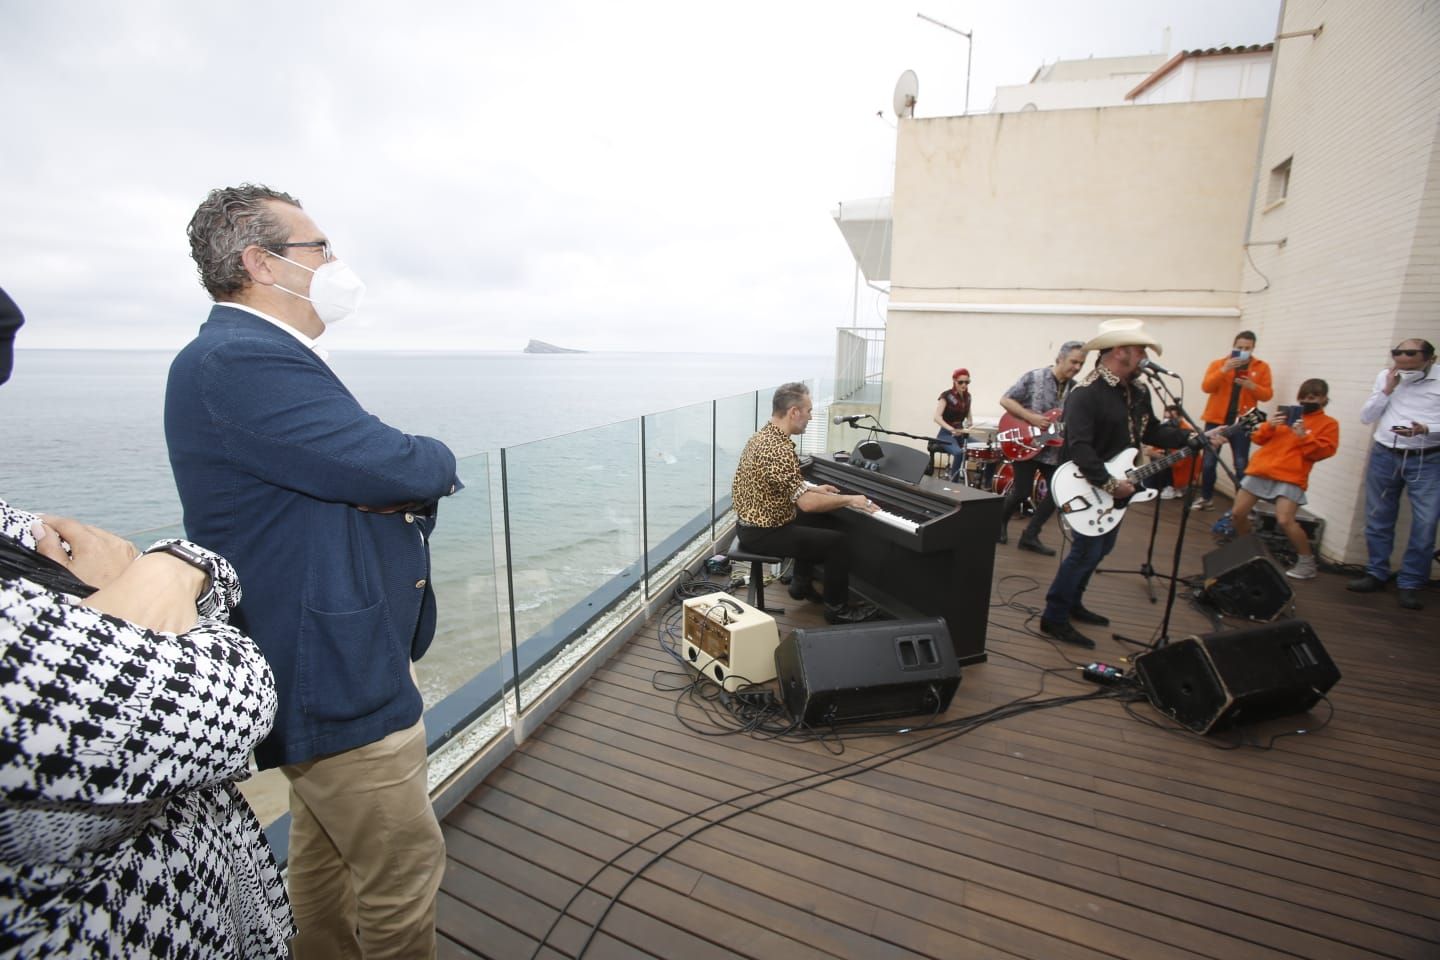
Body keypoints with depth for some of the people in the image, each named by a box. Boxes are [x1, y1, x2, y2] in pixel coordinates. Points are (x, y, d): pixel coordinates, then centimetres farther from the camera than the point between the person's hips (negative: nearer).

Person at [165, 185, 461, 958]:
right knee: (403, 872, 6)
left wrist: (408, 487, -13)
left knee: (326, 844, 28)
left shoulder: (256, 354, 13)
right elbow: (405, 468, -27)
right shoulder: (241, 361, -22)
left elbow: (356, 472, 10)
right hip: (337, 679, -11)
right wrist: (432, 460, -4)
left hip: (320, 663, 11)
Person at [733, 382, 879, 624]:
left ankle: (801, 583, 36)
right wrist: (849, 499, -17)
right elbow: (807, 504, -29)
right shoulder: (780, 449, -27)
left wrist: (813, 488, 19)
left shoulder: (761, 436, 5)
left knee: (820, 523, 27)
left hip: (752, 522, 10)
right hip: (764, 533, -10)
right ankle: (837, 609, 10)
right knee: (837, 541, -6)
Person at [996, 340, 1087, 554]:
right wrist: (1031, 417, -19)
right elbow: (1005, 400, -10)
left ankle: (1030, 536, 13)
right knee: (1022, 491, -3)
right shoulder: (1034, 377, -9)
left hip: (1054, 450, 6)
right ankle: (1001, 522, 26)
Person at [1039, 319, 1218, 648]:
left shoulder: (1138, 391, 7)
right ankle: (1054, 618, 4)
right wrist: (1109, 485, -29)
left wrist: (1194, 439, 3)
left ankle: (1072, 603, 32)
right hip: (1089, 489, -9)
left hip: (1117, 488, 9)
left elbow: (1152, 430, 17)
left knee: (1100, 549, 17)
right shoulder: (1085, 394, -22)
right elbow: (1079, 448, -30)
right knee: (1086, 552, -7)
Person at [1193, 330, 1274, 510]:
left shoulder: (1262, 367, 6)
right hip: (1216, 420, 0)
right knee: (1209, 462, 2)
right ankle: (1205, 497, 14)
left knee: (1241, 464, -3)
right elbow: (1206, 387, -11)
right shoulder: (1218, 364, 3)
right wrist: (1224, 370, -23)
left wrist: (1253, 386, -17)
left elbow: (1267, 394, 2)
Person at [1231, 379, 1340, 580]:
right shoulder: (1286, 415, 18)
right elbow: (1258, 438, 14)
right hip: (1261, 470, 4)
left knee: (1284, 521, -20)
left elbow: (1325, 451, -3)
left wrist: (1304, 437, -16)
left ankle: (1307, 563, -1)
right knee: (1237, 513, 1)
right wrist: (1269, 426, -5)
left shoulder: (1328, 423, 10)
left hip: (1290, 477, -4)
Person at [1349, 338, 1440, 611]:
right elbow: (1365, 417, 3)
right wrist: (1387, 389, -8)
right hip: (1384, 456, 3)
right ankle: (1376, 574, 23)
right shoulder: (1385, 376, 4)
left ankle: (1410, 584, 7)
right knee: (1378, 520, 10)